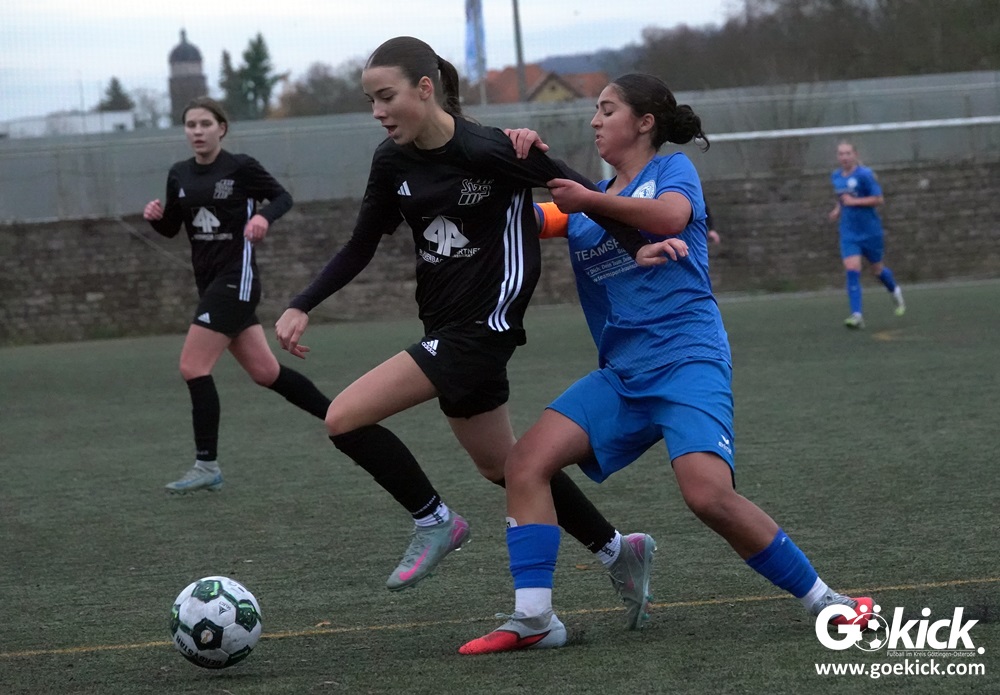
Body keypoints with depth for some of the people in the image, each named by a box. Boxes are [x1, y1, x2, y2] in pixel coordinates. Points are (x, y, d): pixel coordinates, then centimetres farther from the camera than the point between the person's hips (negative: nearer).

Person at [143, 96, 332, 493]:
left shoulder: (240, 167, -9)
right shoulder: (179, 175, 9)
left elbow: (282, 197, 0)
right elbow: (170, 228, 17)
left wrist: (264, 216, -21)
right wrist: (155, 216, -5)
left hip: (236, 279, -7)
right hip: (210, 282, 7)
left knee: (193, 366, -14)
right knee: (265, 373, 12)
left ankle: (207, 467, -9)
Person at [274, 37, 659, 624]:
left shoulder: (489, 151, -19)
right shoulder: (393, 161, 1)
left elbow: (581, 191, -10)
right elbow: (361, 247, 10)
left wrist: (642, 246, -13)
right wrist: (303, 307, 0)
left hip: (483, 325, -8)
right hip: (448, 328, 8)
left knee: (346, 420, -16)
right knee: (503, 466, 19)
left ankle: (435, 521, 3)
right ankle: (619, 551, 34)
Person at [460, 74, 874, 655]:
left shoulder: (672, 169, 5)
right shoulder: (589, 197, 23)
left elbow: (670, 216, -17)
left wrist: (590, 202, -13)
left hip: (687, 360, -7)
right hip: (622, 374, 7)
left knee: (708, 493, -26)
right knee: (527, 463, -11)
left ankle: (821, 599, -11)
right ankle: (534, 619, -11)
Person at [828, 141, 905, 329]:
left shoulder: (865, 174, -14)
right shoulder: (836, 176, 6)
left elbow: (879, 199, -16)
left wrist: (854, 201, -22)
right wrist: (838, 209, 5)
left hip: (870, 230, -4)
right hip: (848, 232, 4)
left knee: (877, 269, 13)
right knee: (852, 270, -14)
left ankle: (895, 292, 47)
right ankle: (857, 315, -18)